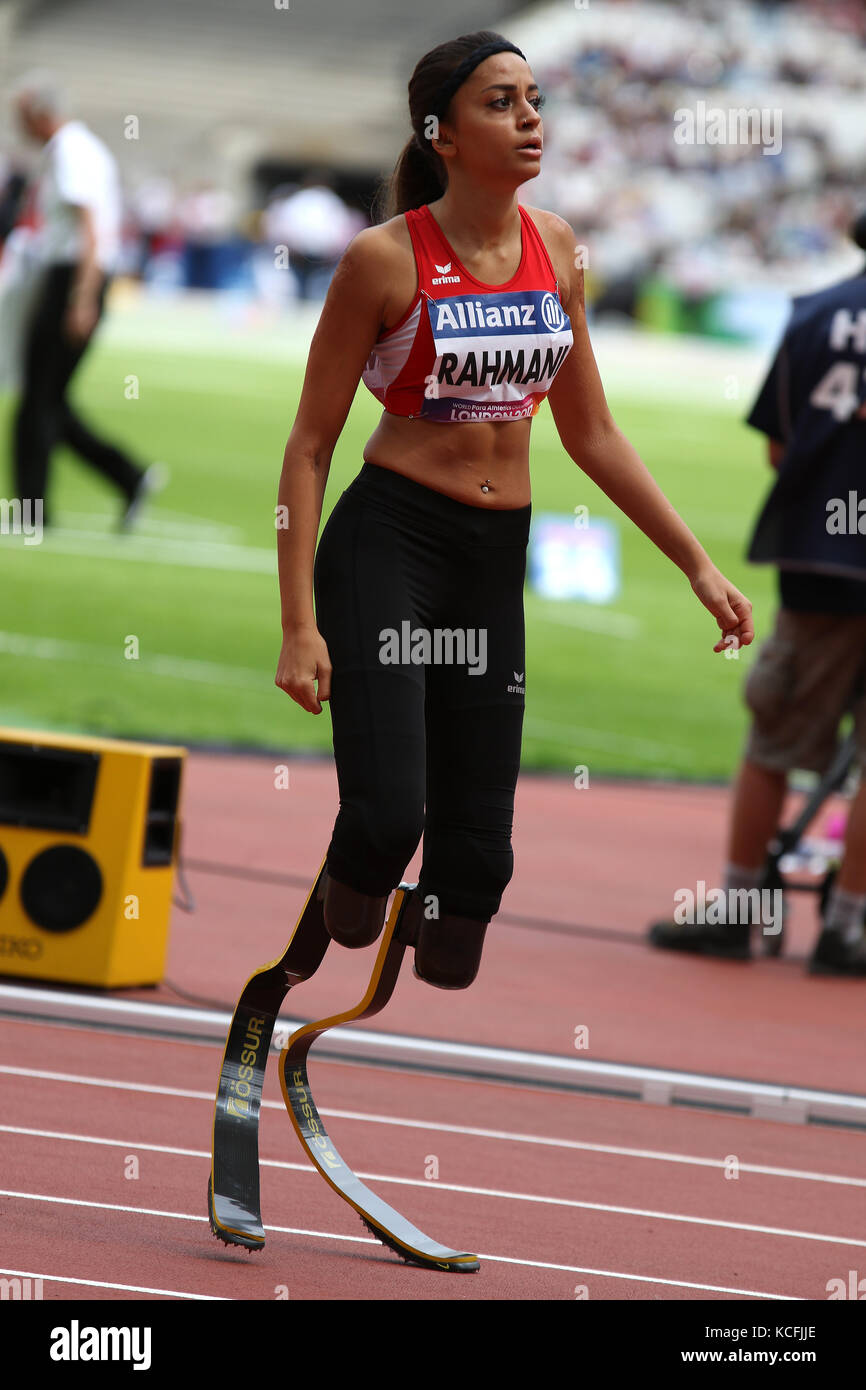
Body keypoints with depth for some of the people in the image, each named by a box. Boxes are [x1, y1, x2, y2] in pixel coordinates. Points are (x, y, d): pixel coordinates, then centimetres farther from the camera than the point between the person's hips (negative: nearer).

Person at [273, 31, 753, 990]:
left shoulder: (554, 249, 7)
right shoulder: (385, 258, -10)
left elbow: (591, 434, 16)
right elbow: (310, 446, -6)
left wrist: (698, 564, 12)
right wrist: (300, 625, -12)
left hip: (498, 555, 5)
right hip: (385, 541, -5)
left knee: (476, 845, 3)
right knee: (387, 816, -21)